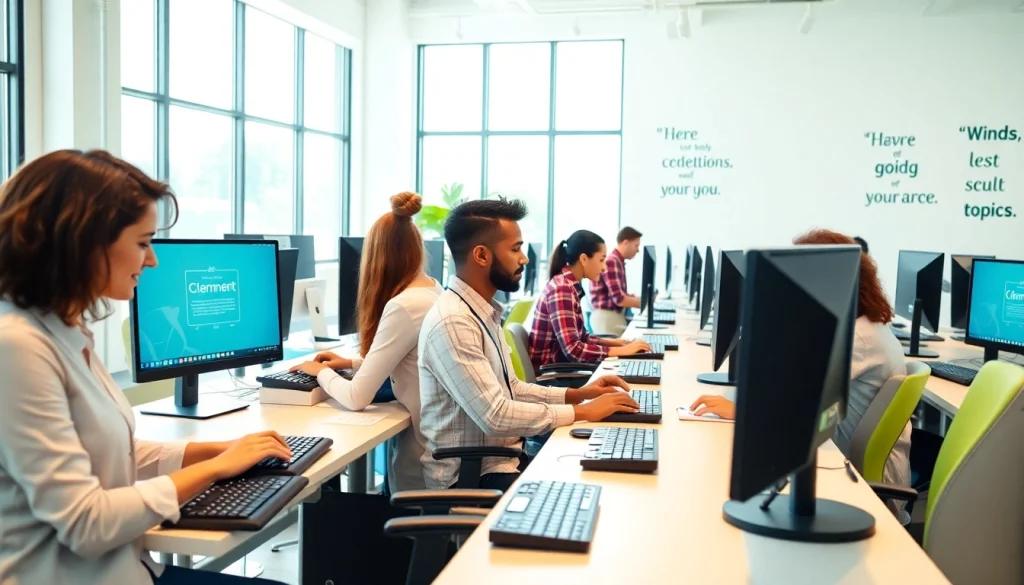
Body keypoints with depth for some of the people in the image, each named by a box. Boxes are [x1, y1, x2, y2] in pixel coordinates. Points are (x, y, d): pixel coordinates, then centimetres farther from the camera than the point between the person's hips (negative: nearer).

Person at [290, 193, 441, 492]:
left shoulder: (404, 306, -22)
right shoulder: (435, 292, 5)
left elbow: (356, 398, -19)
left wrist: (322, 372, -1)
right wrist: (352, 363, 18)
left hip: (424, 455, -8)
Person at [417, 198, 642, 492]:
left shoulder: (482, 312, 8)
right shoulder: (453, 322, -22)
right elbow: (495, 415, -27)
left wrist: (575, 394, 4)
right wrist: (581, 412, -19)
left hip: (502, 458, 9)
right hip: (471, 477, -9)